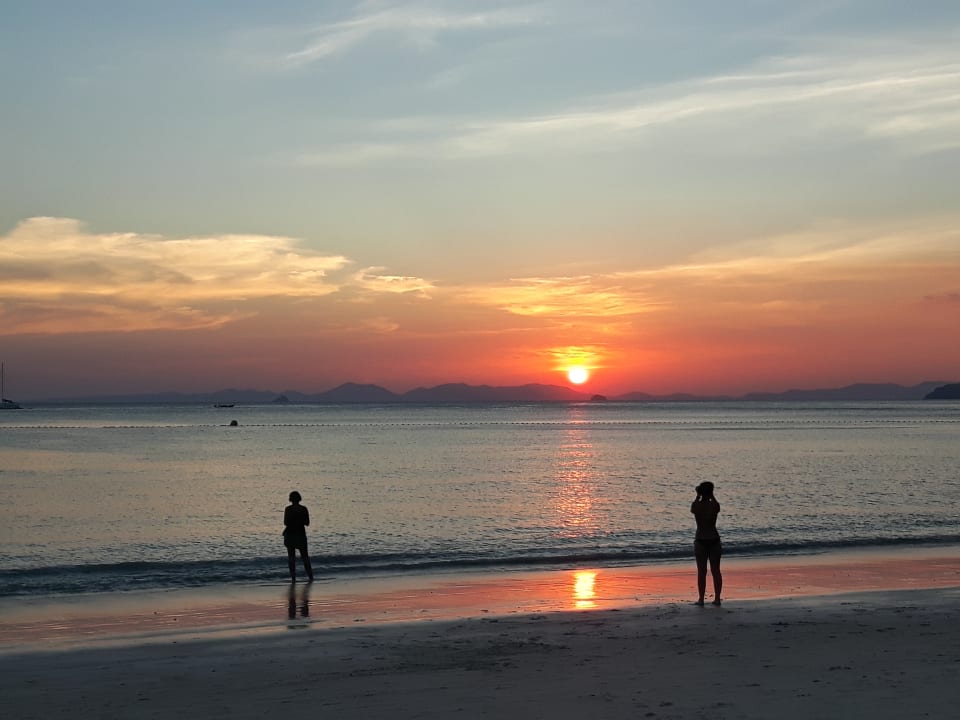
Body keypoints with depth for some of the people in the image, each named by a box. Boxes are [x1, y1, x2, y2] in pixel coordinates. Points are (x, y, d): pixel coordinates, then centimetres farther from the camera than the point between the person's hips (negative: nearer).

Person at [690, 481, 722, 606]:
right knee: (716, 571, 9)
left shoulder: (696, 505, -9)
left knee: (701, 572, 3)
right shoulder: (715, 506, -8)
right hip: (714, 540, 1)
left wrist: (698, 496, 20)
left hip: (700, 541, -1)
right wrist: (711, 496, 22)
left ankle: (701, 599, 2)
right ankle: (717, 598, 11)